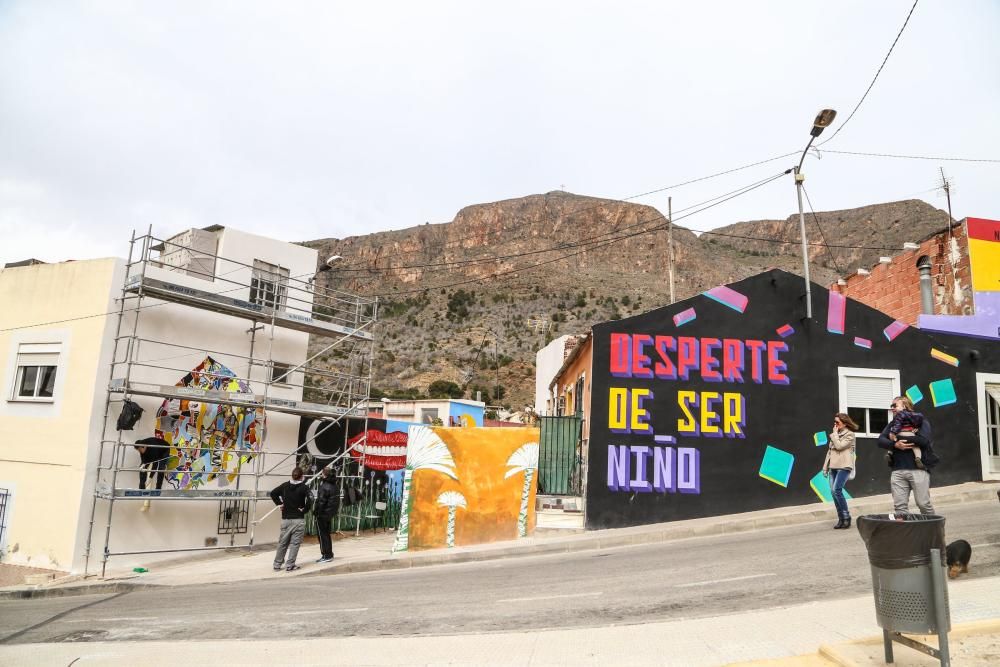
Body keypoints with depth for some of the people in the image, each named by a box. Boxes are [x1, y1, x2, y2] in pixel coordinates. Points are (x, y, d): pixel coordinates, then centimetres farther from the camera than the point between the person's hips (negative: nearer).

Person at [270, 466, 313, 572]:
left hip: (285, 519, 4)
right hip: (298, 519, -4)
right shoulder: (304, 488, -9)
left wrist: (279, 503, 8)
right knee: (295, 543, 3)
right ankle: (290, 565, 3)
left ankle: (277, 564, 21)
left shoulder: (285, 485, 4)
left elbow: (273, 493, 7)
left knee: (282, 542, 14)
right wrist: (305, 509, -9)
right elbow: (310, 499, -21)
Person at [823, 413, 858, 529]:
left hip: (843, 466, -7)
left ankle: (846, 518, -7)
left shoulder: (849, 435, -1)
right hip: (833, 466, 7)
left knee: (836, 490, -18)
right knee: (833, 492, 2)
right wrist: (825, 466, 15)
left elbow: (839, 446, -15)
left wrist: (835, 433, -3)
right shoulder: (835, 435, 20)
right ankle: (841, 519, 8)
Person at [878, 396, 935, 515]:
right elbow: (881, 440, 6)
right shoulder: (892, 424, 19)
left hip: (918, 469, -4)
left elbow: (923, 439, -15)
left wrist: (898, 438, -9)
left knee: (923, 504, 0)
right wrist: (895, 444, -14)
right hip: (898, 471, 5)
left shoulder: (920, 420, 3)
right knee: (899, 506, -1)